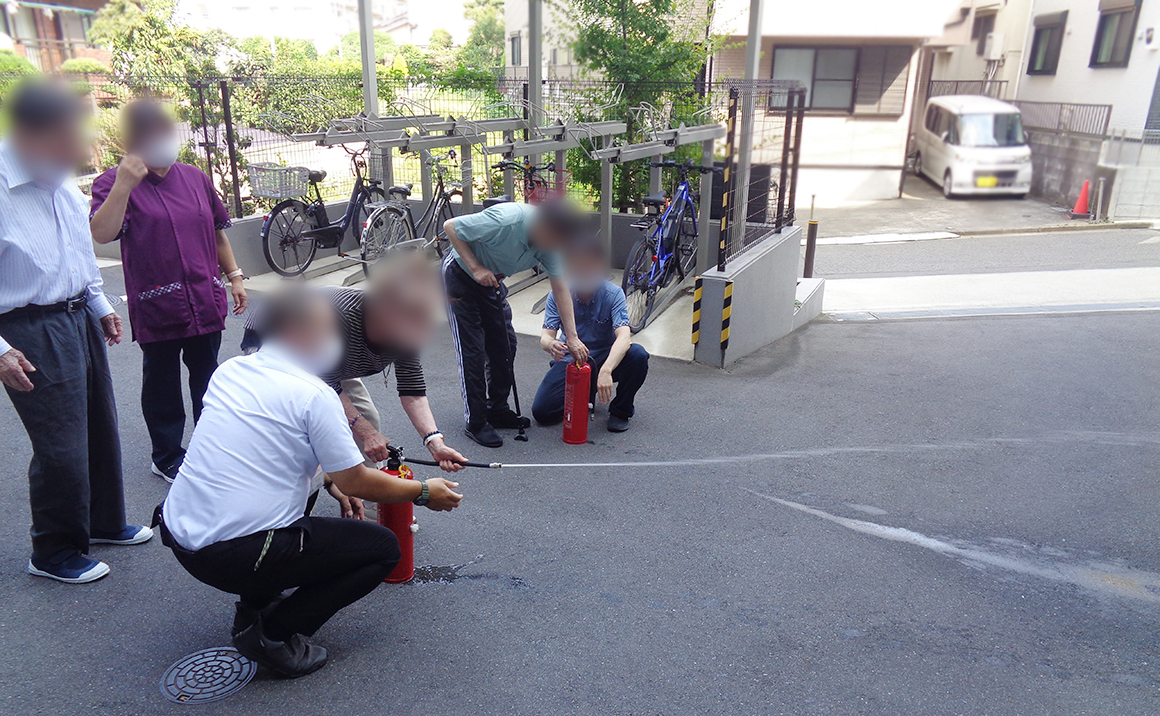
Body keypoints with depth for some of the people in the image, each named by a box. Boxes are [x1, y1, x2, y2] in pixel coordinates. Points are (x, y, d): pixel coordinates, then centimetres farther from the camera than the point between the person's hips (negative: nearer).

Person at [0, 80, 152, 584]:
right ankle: (53, 552, 22)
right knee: (62, 448, -2)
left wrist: (100, 305, 22)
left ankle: (105, 523, 39)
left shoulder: (60, 180, 4)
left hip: (80, 318, 8)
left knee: (100, 429, 18)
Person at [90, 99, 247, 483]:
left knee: (208, 379, 15)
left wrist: (235, 277, 14)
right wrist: (124, 185, -27)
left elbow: (217, 232, 16)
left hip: (205, 302, 4)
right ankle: (167, 457, 26)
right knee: (162, 385, 9)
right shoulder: (114, 184, -5)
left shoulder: (195, 177, 8)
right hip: (156, 306, -4)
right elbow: (102, 234, -21)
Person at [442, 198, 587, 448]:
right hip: (460, 276, -7)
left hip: (491, 280, 7)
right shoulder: (505, 221, -36)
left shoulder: (549, 242, -14)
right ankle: (475, 422, 1)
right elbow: (450, 226, -25)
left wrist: (572, 337, -7)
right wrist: (475, 267, -28)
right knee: (472, 350, -8)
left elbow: (560, 288, -6)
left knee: (504, 346, 8)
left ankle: (497, 409, 23)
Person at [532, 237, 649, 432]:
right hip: (571, 359, 1)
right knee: (542, 412, -17)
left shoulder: (613, 294, -19)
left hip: (606, 358, -1)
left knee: (637, 354, -34)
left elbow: (624, 335, -33)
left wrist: (606, 371, -51)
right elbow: (546, 335, -17)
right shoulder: (558, 295, -13)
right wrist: (551, 345, -45)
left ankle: (620, 410, -6)